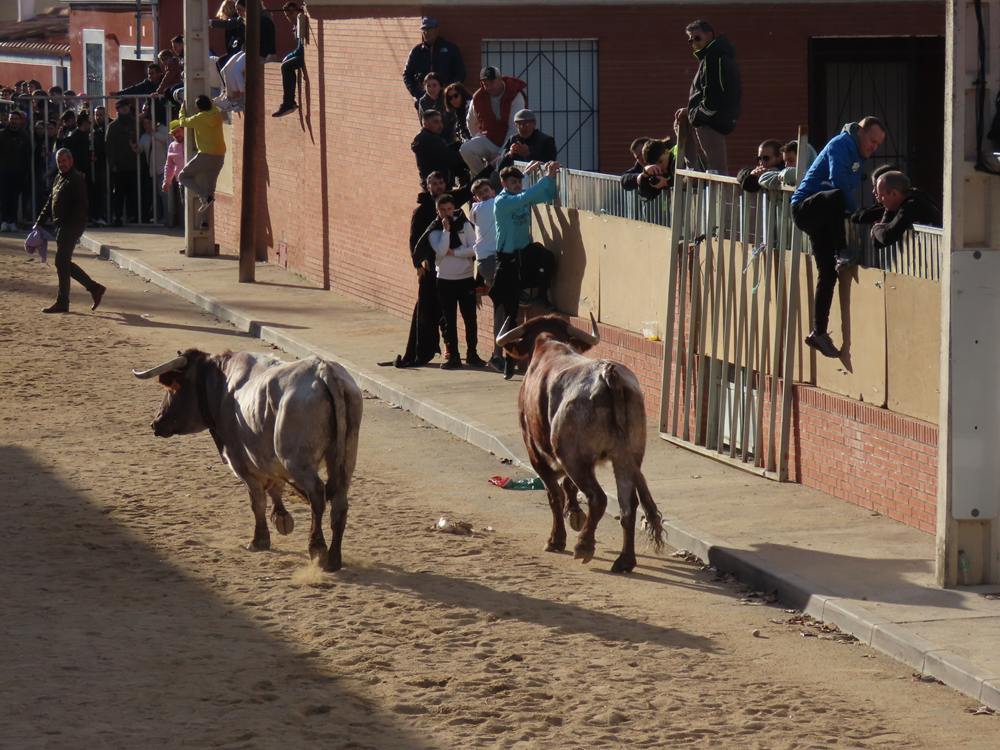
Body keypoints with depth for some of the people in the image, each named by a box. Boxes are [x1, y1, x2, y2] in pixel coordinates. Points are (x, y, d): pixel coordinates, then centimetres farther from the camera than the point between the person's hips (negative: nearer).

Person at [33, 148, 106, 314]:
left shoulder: (77, 179, -12)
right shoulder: (59, 179, 17)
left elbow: (80, 205, -20)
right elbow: (50, 203, 23)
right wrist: (39, 222, 18)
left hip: (72, 226, -10)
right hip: (62, 226, 10)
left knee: (61, 262, -7)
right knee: (64, 263, 12)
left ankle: (62, 303, 0)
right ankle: (95, 289, 19)